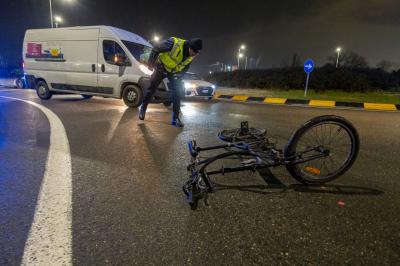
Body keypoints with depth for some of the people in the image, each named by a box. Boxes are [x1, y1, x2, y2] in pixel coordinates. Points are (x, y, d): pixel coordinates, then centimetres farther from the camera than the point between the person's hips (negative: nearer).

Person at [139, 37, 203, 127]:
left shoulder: (192, 56, -12)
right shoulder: (174, 43, -31)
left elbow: (186, 67, 8)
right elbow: (156, 49, -21)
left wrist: (179, 77, 1)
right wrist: (151, 63, -13)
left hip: (175, 72, 4)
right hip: (161, 67, -4)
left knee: (178, 93, -6)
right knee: (152, 88, 0)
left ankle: (175, 118, 1)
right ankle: (143, 109, 22)